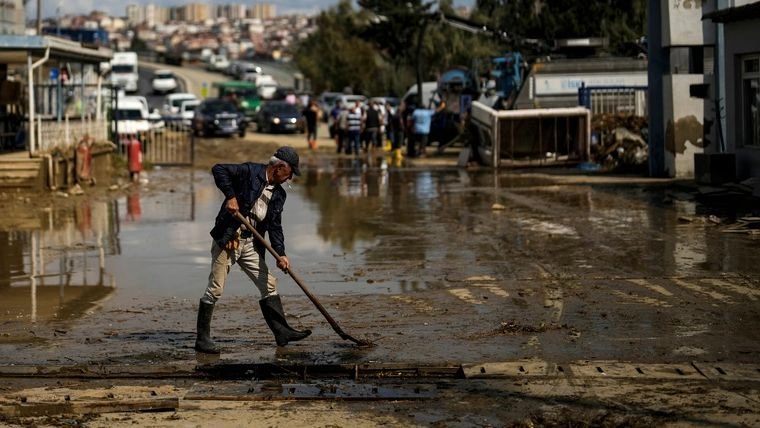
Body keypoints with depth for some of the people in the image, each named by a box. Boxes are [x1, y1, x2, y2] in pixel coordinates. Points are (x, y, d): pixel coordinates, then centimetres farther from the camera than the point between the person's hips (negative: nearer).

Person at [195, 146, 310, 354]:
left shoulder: (279, 194, 11)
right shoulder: (250, 172, -8)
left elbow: (275, 226, 7)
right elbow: (218, 169, -16)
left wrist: (280, 254, -6)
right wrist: (231, 196, -23)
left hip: (250, 244, 7)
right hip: (227, 240, -7)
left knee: (269, 285, 6)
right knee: (215, 289, -5)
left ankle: (282, 332, 12)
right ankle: (202, 338, 1)